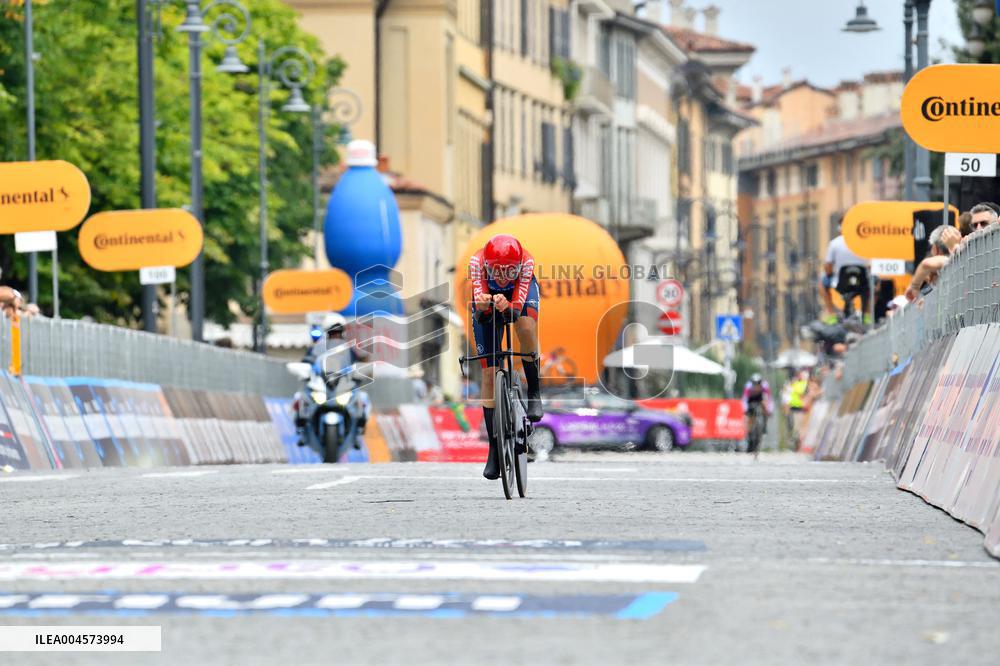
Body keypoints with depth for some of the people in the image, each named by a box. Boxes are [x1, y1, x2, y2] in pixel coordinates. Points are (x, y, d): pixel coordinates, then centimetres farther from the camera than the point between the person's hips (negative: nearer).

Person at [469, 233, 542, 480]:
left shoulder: (526, 261, -37)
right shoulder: (477, 263, -36)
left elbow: (517, 308, -42)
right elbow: (480, 315, -40)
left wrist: (507, 307, -64)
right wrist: (482, 306, -62)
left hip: (520, 292, -1)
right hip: (488, 295, 1)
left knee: (526, 327, -38)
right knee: (489, 374, -7)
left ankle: (534, 392, -15)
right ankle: (494, 448, 0)